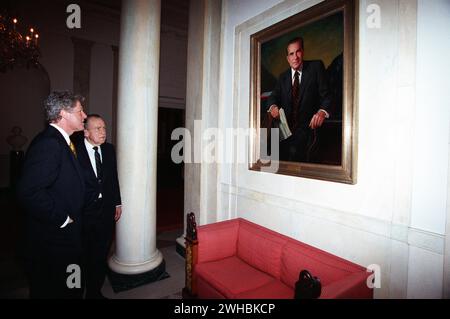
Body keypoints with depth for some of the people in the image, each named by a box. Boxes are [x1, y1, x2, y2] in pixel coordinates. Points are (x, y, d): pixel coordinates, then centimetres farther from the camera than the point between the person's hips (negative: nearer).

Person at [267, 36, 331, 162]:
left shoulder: (316, 67, 6)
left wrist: (322, 111, -23)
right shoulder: (283, 77, 19)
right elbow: (274, 96, 10)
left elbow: (326, 94, -1)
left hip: (307, 127, -3)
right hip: (286, 129, 4)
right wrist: (273, 106, -16)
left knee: (294, 150, -31)